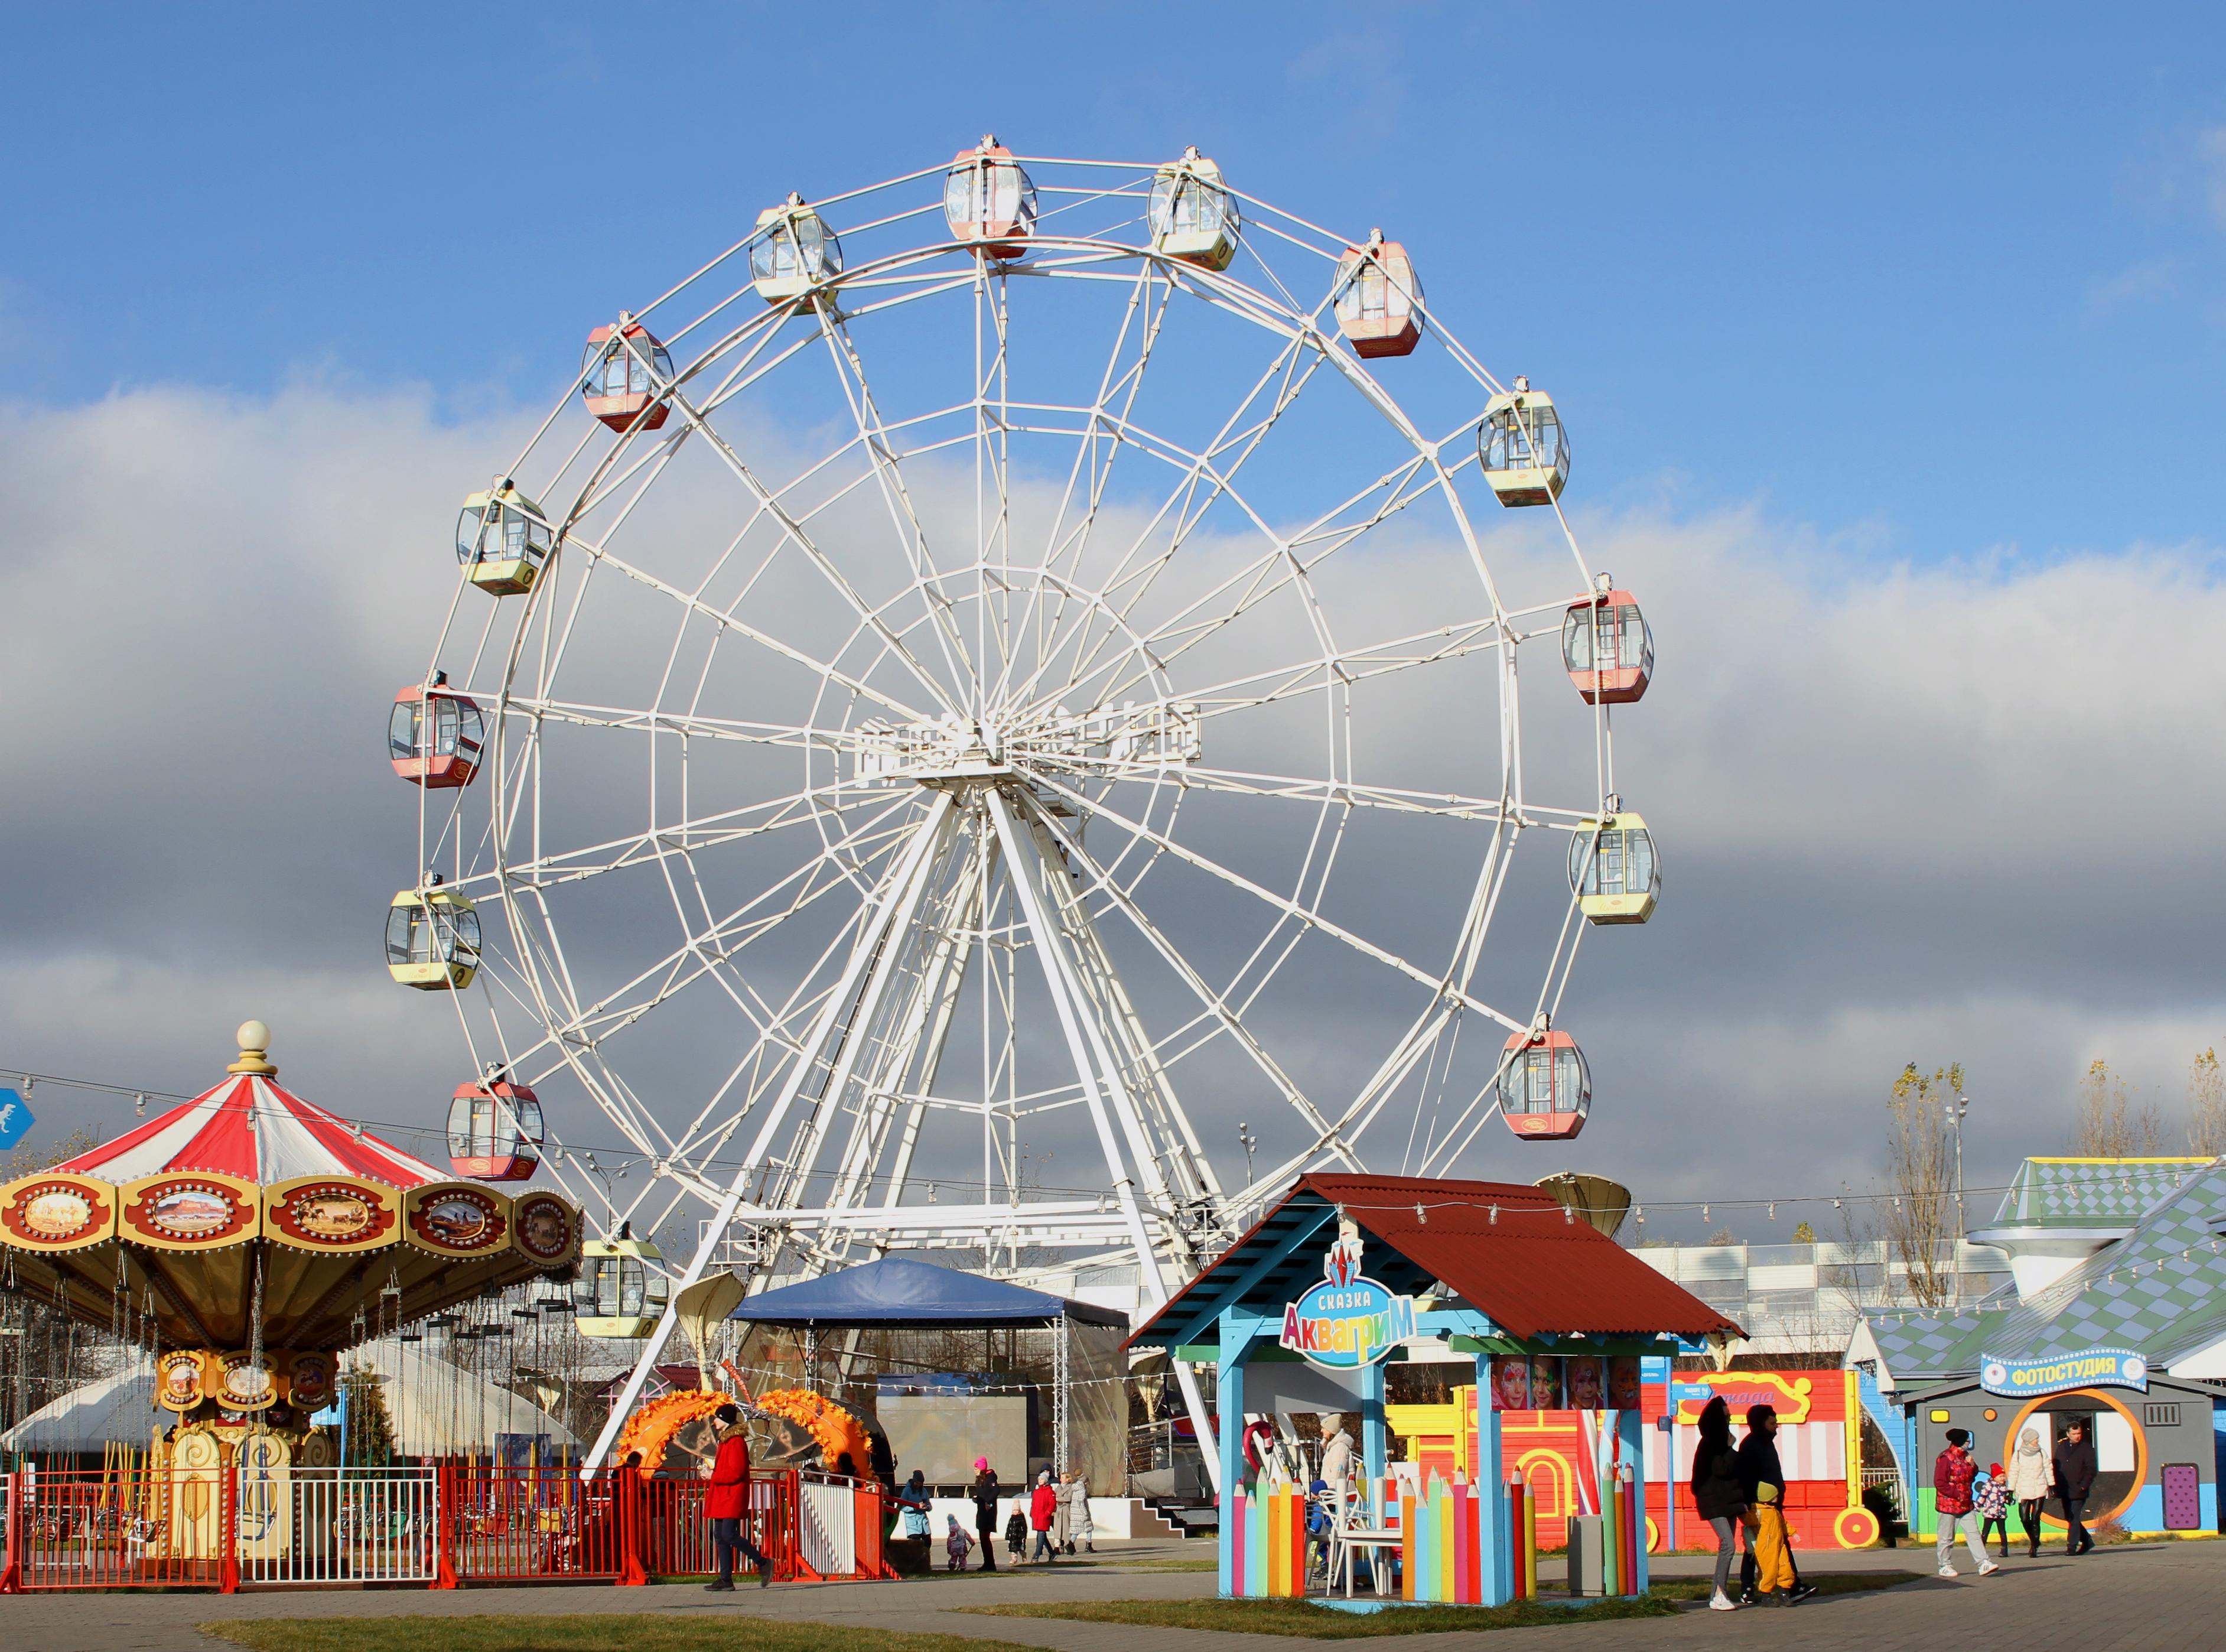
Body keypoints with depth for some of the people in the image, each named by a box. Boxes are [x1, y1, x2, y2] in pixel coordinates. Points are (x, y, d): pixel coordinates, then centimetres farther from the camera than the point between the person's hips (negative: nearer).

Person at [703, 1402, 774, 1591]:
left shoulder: (736, 1441, -14)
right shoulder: (725, 1439, 18)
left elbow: (736, 1472, -21)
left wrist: (713, 1476, -14)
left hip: (732, 1497, -10)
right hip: (722, 1497, 10)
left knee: (729, 1535, -16)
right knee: (720, 1536, 6)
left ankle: (763, 1563, -4)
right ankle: (726, 1580, 5)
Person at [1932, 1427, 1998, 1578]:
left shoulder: (1965, 1456, 13)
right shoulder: (1945, 1458, -14)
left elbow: (1972, 1476, 19)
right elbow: (1939, 1483, -17)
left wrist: (1972, 1466, -1)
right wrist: (1957, 1495, -19)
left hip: (1966, 1504, 7)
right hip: (1949, 1503, -7)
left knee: (1973, 1534, 0)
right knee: (1946, 1537, 2)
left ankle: (1983, 1564, -5)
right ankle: (1944, 1567, 12)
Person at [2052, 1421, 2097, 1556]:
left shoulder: (2087, 1449, -3)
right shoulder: (2061, 1446, 11)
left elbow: (2091, 1470, -6)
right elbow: (2055, 1465, 15)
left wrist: (2083, 1486, -15)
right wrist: (2056, 1485, 3)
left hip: (2078, 1491, -6)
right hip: (2064, 1491, 6)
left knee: (2074, 1518, -8)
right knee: (2069, 1518, 12)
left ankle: (2072, 1547, -3)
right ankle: (2087, 1542, 26)